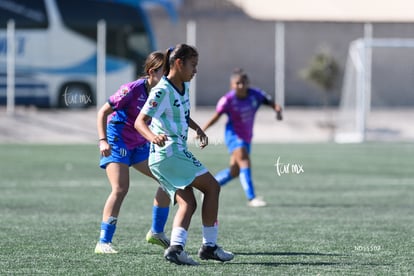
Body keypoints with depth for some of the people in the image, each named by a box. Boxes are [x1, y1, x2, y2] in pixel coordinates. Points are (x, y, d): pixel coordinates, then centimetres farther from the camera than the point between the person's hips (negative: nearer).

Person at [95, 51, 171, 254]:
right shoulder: (133, 89, -23)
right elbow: (103, 112, -17)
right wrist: (103, 141, -26)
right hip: (117, 141, -7)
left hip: (140, 144, 7)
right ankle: (103, 242, -16)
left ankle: (156, 233, 16)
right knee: (121, 188, -20)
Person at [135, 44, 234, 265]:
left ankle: (176, 247, -15)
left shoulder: (184, 87, 13)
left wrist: (197, 129, 19)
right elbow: (139, 122, -21)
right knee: (211, 187, -5)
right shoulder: (162, 91, -16)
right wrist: (153, 137, -40)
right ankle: (209, 245, -2)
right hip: (169, 153, -10)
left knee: (187, 203, 0)